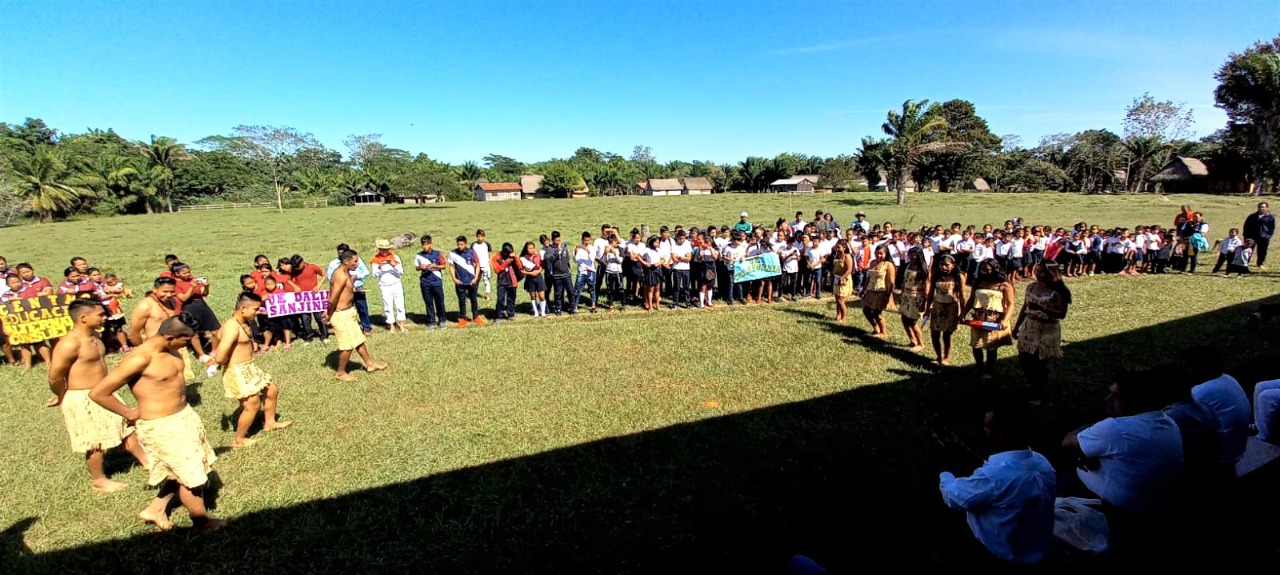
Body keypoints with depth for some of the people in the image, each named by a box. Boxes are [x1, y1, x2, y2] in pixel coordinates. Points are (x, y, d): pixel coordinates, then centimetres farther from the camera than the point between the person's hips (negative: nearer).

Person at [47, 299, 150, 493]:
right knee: (96, 442, 6)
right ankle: (100, 481, 24)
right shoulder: (70, 344, -24)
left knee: (126, 426, 17)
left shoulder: (94, 335, 4)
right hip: (82, 399, -8)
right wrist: (63, 398, -4)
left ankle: (146, 461, 30)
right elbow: (55, 377, -20)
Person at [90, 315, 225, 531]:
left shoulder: (167, 348, -2)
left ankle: (155, 509, 40)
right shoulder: (140, 358, -27)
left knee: (184, 470, 24)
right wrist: (130, 414, -13)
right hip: (162, 426, -8)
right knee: (190, 474, 6)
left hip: (184, 416, 8)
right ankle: (202, 520, 24)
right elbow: (97, 393, -23)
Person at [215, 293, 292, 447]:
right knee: (253, 405, 2)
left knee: (272, 390, 21)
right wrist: (231, 362, -10)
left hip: (250, 368, 10)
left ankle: (270, 423, 40)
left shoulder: (244, 323, 5)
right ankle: (239, 440, 22)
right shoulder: (232, 327, -26)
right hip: (237, 372, -10)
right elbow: (220, 358, -31)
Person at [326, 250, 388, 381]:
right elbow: (332, 299, -25)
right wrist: (329, 315, -13)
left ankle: (369, 364, 33)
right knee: (348, 345, 2)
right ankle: (341, 373, 17)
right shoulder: (341, 275, -24)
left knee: (359, 339, 19)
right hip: (341, 315, -10)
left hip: (348, 312, 10)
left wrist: (328, 311, 7)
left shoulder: (345, 272, 8)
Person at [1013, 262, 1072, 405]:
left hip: (1047, 331, -5)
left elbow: (1062, 314, -17)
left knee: (1040, 363, 1)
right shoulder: (1031, 287, 3)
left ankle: (1038, 395, 19)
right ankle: (1034, 387, 32)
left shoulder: (1058, 292, -13)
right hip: (1028, 327, 5)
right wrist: (1016, 326, 14)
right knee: (1024, 360, 9)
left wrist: (1043, 308, -29)